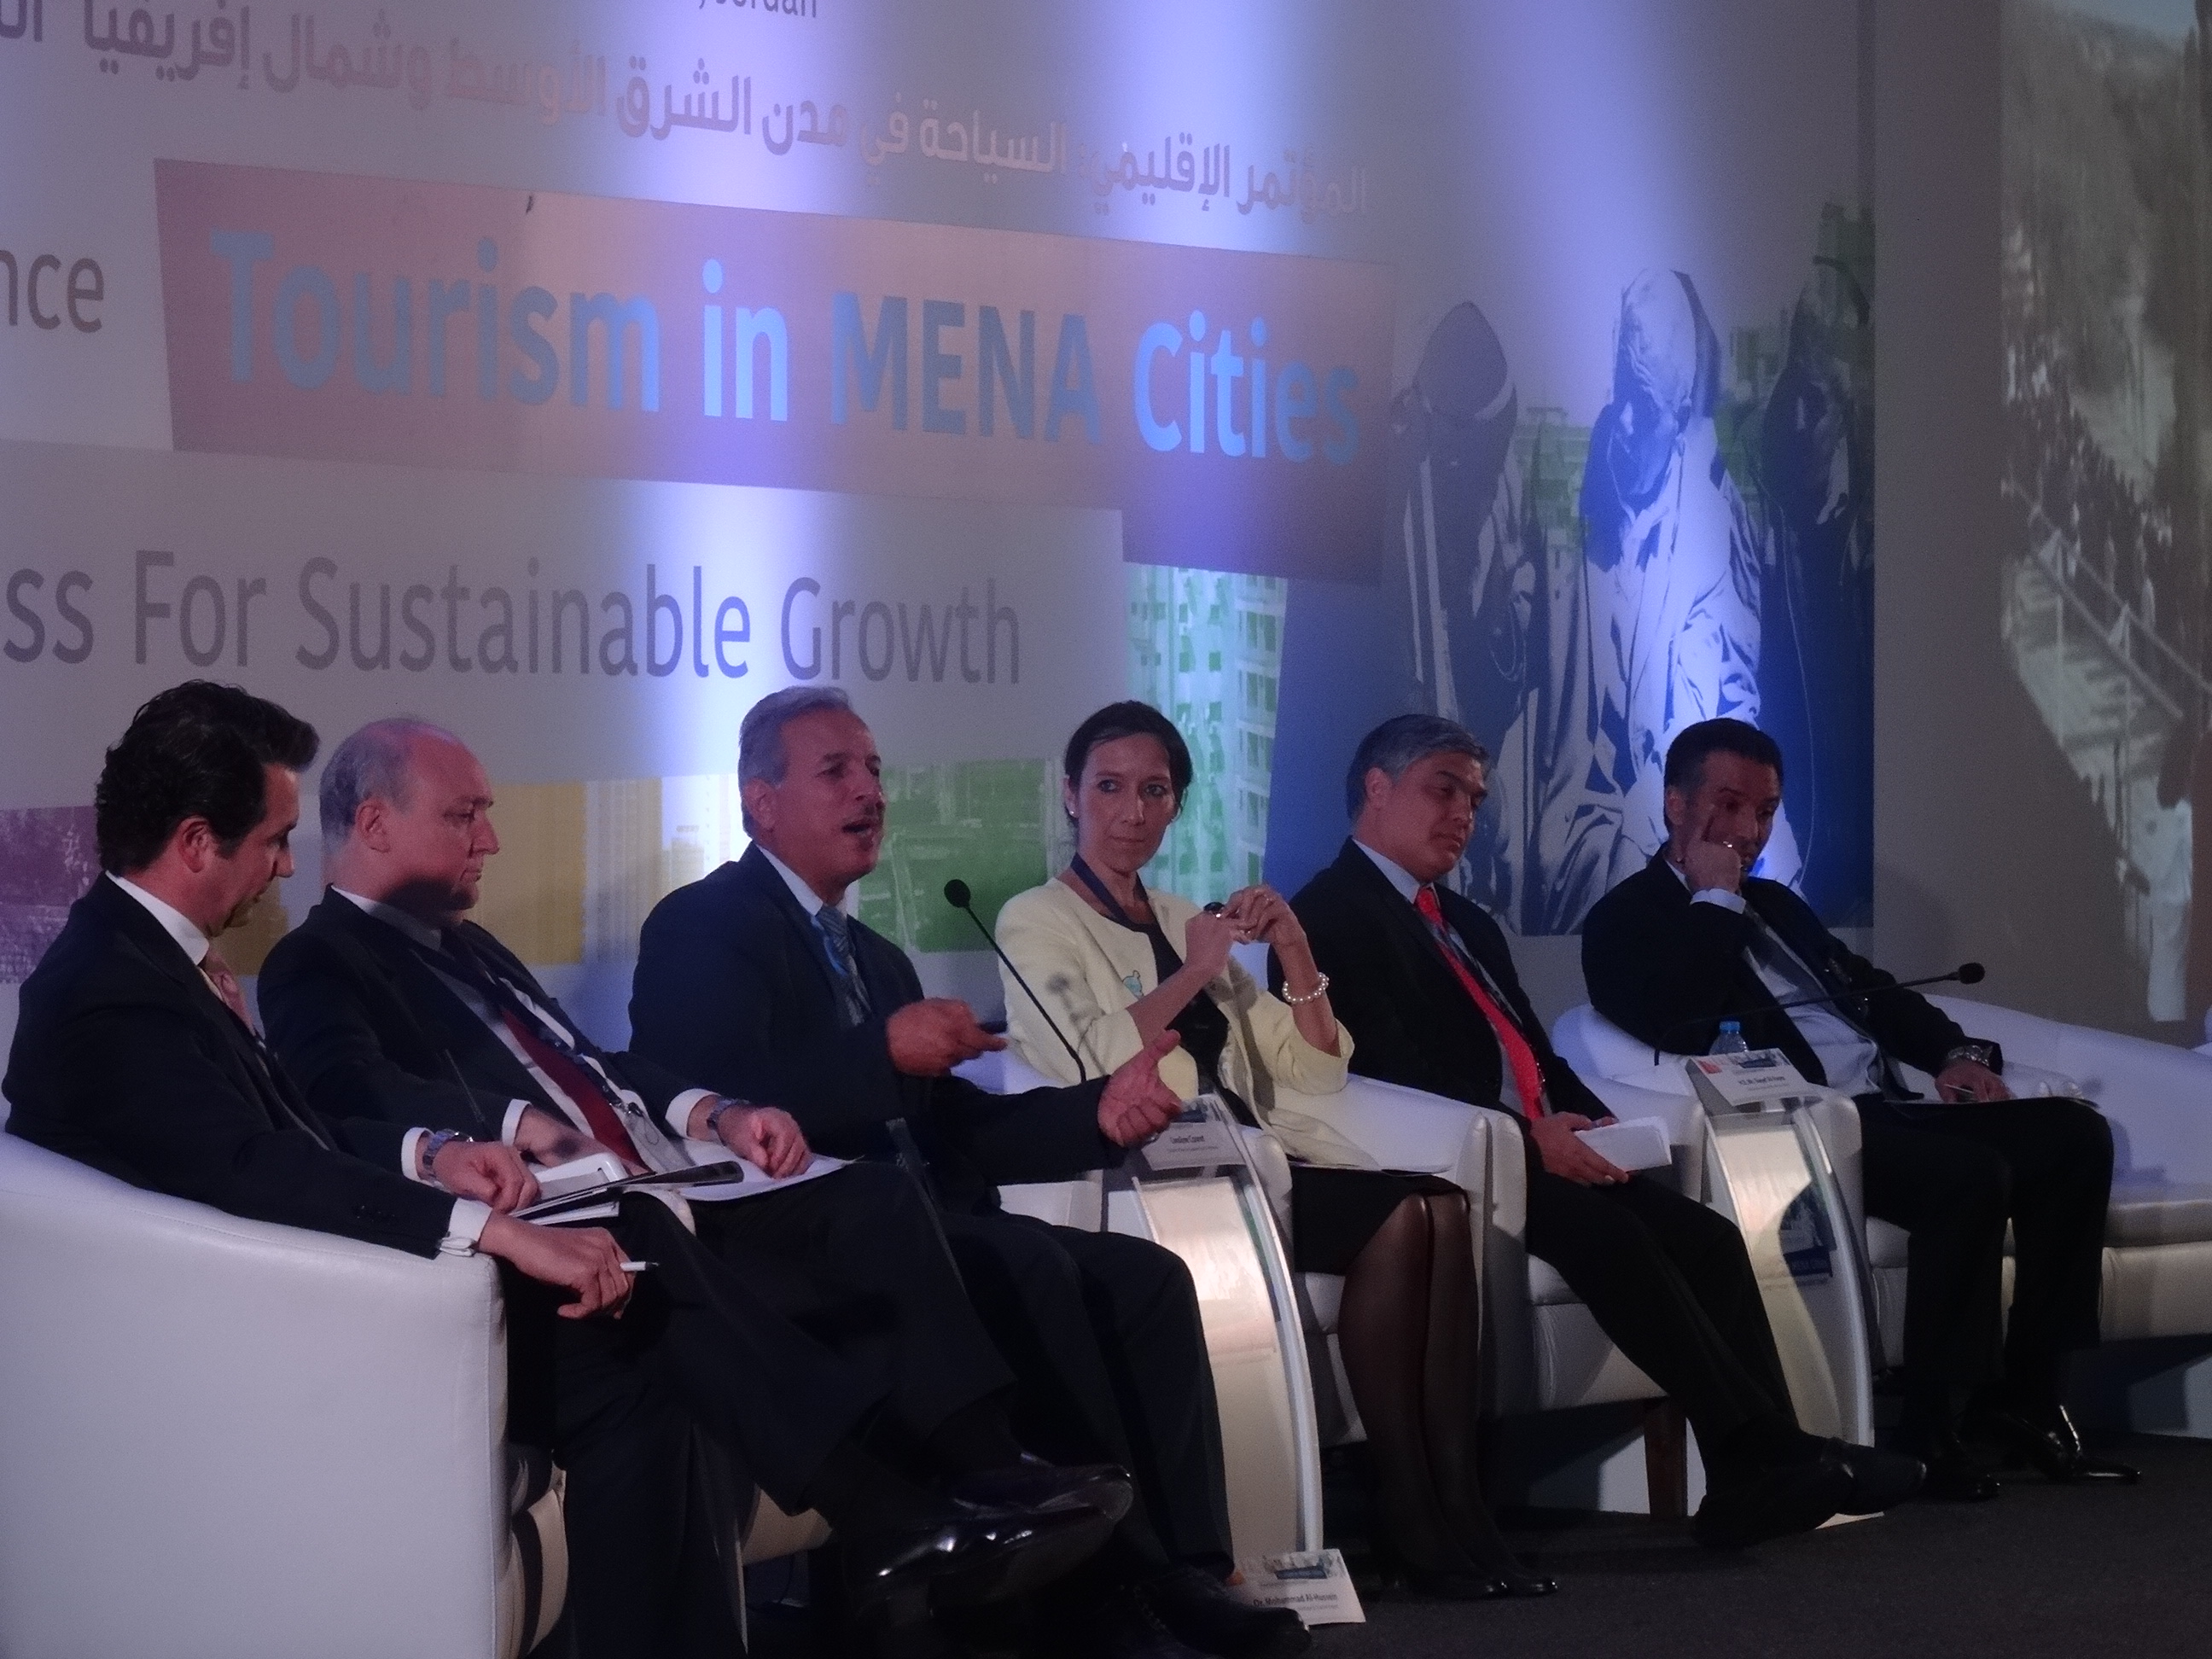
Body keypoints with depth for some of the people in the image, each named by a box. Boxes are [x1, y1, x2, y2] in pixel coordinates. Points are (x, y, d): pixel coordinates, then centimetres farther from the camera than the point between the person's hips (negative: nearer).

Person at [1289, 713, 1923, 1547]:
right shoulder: (1332, 914, -2)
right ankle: (1765, 1453, -30)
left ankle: (1757, 1478, -24)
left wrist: (1591, 1121, 1)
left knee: (1705, 1235, -14)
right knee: (1611, 1235, -31)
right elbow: (1391, 1071, -15)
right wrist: (1525, 1135, -21)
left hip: (1545, 1155, 9)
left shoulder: (1469, 925, 29)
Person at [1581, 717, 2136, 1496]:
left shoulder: (1775, 905, 27)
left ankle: (2025, 1397, -7)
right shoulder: (1628, 920, 1)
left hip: (1885, 1107, 9)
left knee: (2074, 1135, -8)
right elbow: (1678, 1030, -18)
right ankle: (1935, 1427, -23)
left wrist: (1956, 1054, 8)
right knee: (1969, 1172, -32)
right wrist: (1716, 900, -9)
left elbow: (1871, 989, 28)